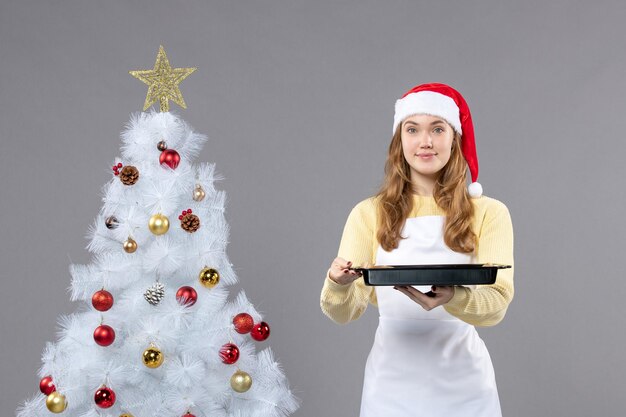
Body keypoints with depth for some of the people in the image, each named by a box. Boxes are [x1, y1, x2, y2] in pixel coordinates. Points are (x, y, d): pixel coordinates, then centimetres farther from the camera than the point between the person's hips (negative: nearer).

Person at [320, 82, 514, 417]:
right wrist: (338, 286, -27)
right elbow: (343, 312, -6)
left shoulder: (488, 213, -2)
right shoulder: (369, 213, 0)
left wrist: (452, 298, -33)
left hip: (463, 386, 0)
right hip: (392, 385, 1)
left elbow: (497, 303, -13)